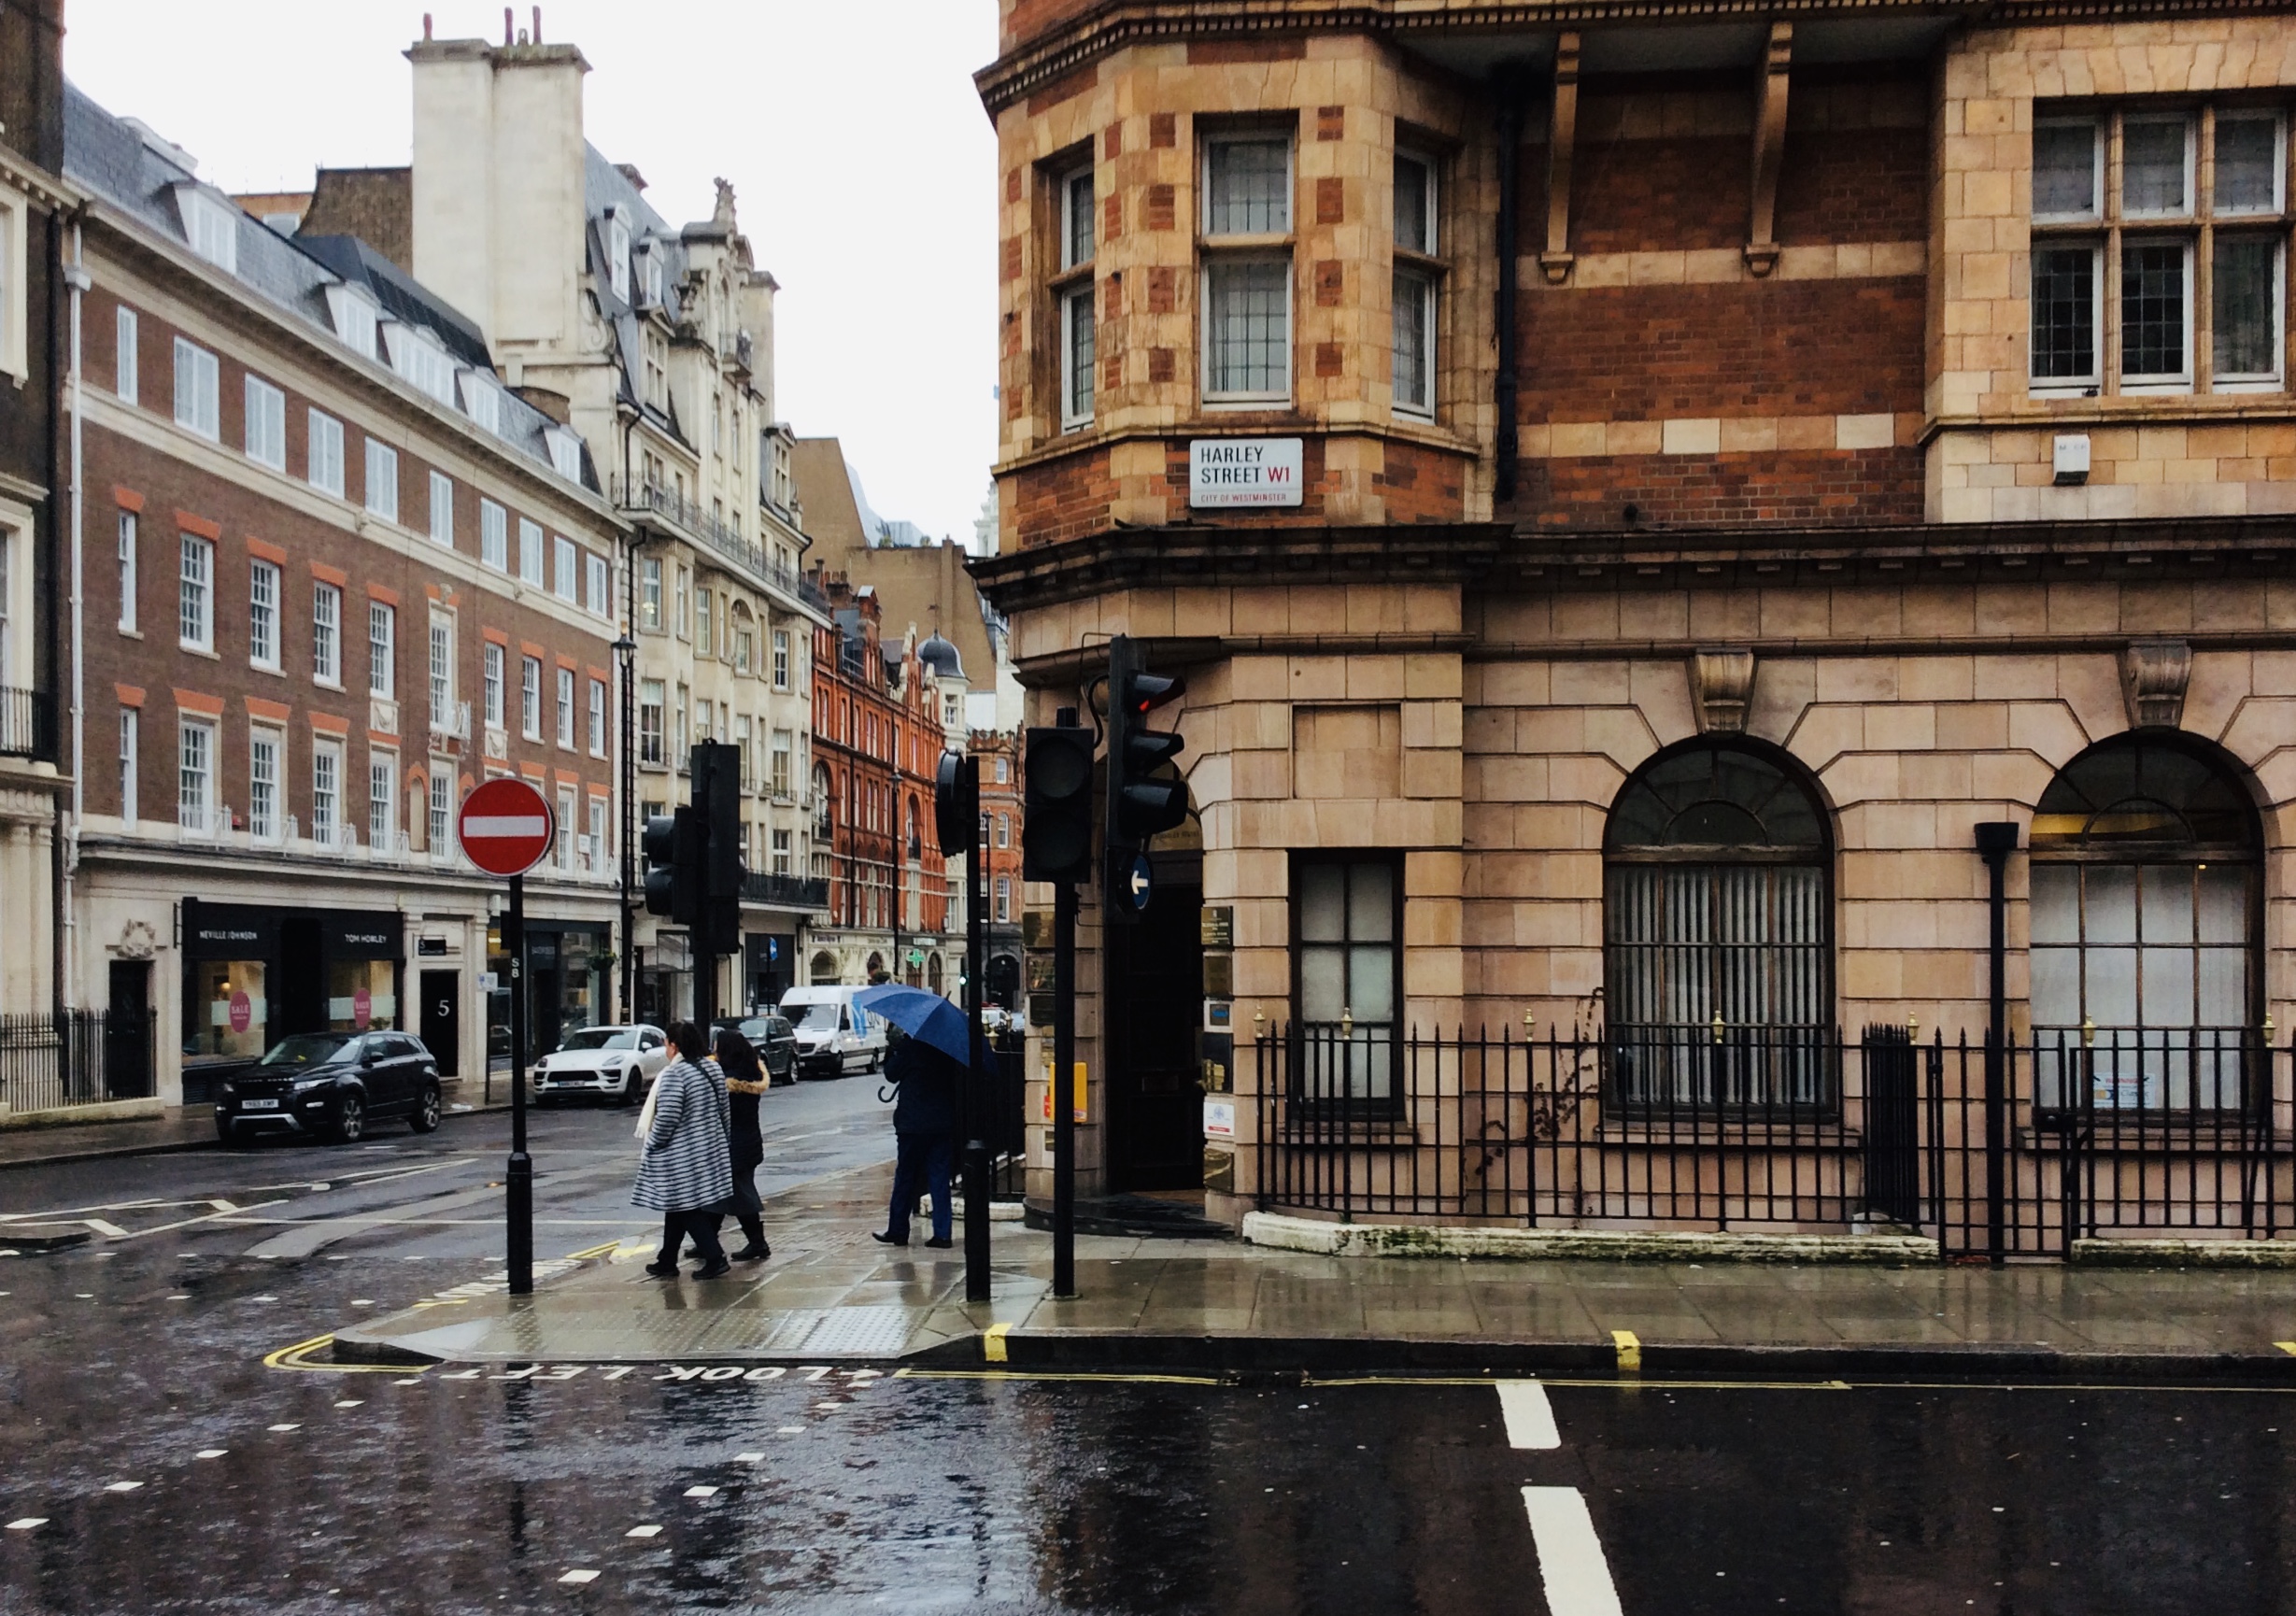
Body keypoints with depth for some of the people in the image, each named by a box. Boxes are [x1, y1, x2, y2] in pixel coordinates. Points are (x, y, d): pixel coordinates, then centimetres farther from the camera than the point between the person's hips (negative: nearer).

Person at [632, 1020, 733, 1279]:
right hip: (711, 1150, 8)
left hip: (683, 1157, -8)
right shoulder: (713, 1068, 7)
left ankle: (715, 1257, -6)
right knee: (676, 1209, 16)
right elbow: (722, 1110, 13)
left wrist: (649, 1148, -9)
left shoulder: (674, 1074, -18)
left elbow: (666, 1119, -22)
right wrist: (718, 1137, 23)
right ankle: (667, 1262, 22)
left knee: (686, 1209, 0)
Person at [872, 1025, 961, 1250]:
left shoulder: (909, 1045, -12)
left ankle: (897, 1232, 12)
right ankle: (942, 1233, 1)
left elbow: (891, 1074, -3)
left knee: (905, 1178, 6)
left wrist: (891, 1048, 7)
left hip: (913, 1123, -4)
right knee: (940, 1177, 5)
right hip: (944, 1122, 4)